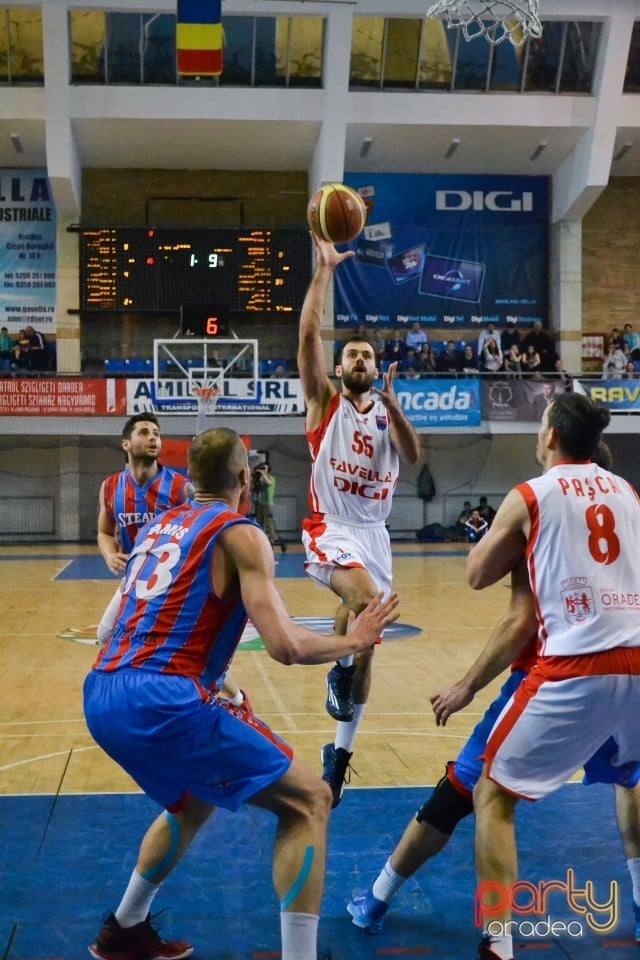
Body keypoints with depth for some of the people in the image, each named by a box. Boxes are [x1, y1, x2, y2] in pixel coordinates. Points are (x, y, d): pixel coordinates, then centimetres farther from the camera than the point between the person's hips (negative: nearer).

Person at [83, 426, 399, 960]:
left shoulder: (159, 525, 20)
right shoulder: (240, 534, -2)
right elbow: (286, 646, -12)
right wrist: (353, 641, 5)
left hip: (101, 697, 8)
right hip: (162, 701, -8)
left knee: (193, 802, 35)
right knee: (308, 802, 3)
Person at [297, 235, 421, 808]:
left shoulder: (387, 412, 12)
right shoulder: (325, 401, 2)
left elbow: (414, 456, -7)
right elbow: (309, 334, -10)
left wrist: (391, 402, -19)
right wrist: (325, 270, -13)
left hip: (375, 533, 5)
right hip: (330, 529, -4)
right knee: (365, 598, -35)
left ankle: (340, 752, 19)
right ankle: (340, 668, -4)